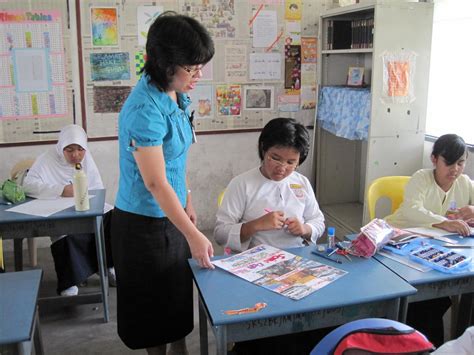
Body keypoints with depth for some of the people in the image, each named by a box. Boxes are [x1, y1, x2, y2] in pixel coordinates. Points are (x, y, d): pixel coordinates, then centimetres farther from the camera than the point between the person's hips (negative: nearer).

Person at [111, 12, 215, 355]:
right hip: (145, 221, -8)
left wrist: (187, 200, 16)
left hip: (171, 212, 8)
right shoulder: (145, 109, -27)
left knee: (179, 290, 22)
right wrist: (193, 235, -23)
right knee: (156, 297, 12)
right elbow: (155, 182, -26)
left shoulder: (178, 96, 0)